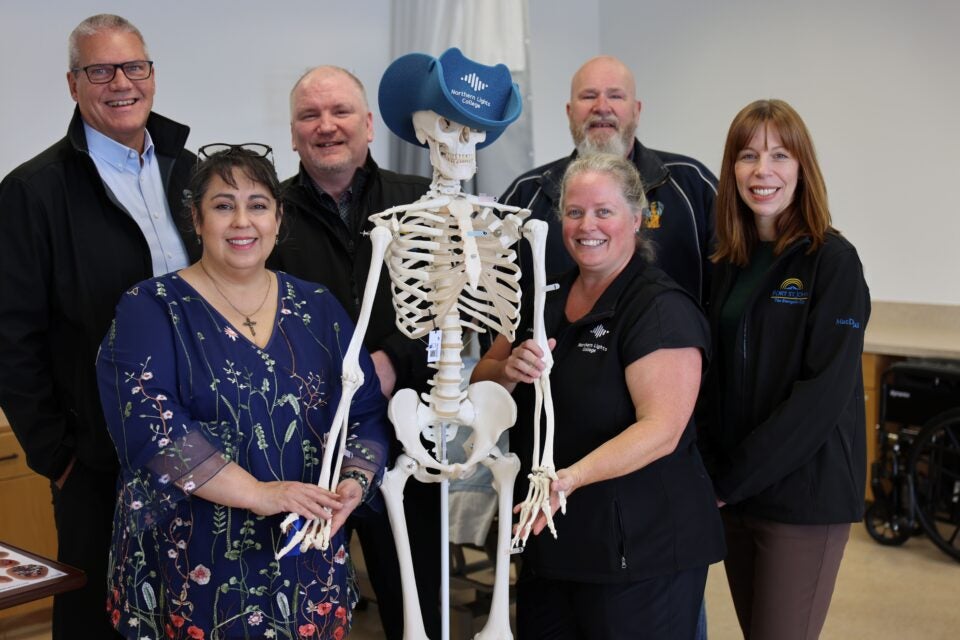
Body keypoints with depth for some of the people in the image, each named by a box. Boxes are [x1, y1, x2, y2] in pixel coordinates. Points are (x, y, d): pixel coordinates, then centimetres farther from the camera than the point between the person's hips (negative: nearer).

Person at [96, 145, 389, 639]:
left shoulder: (318, 309, 8)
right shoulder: (151, 308, -3)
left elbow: (366, 412, 6)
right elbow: (147, 422, -16)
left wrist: (355, 481, -14)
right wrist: (258, 493, -23)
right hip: (193, 565, -3)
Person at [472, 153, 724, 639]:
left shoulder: (661, 308, -13)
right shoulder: (546, 300, 8)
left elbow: (661, 429, -22)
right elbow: (480, 387, 13)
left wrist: (572, 477, -35)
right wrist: (509, 371, -10)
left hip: (641, 551, -6)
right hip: (549, 540, 6)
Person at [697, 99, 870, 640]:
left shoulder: (832, 260, -11)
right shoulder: (731, 262, 8)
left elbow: (823, 392, -17)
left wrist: (733, 479, -15)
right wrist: (715, 466, -2)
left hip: (805, 496, -6)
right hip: (736, 493, 6)